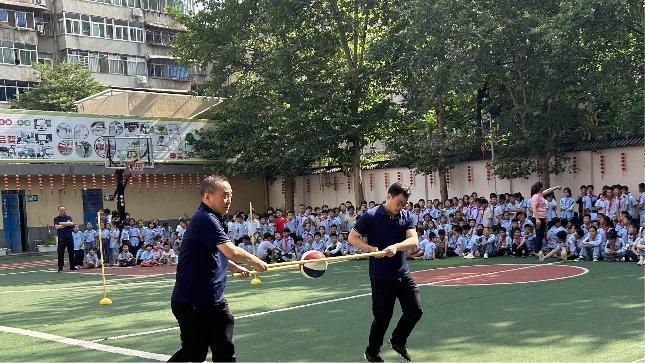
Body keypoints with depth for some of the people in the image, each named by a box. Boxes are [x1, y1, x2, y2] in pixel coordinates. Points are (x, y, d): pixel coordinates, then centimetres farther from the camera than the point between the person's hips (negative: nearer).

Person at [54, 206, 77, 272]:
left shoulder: (69, 217, 13)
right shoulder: (56, 219, 5)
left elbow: (71, 224, -5)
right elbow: (57, 226, -11)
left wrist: (62, 223, -8)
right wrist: (67, 224, -5)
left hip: (69, 237, 3)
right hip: (61, 238, -3)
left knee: (71, 252, 6)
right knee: (61, 253, -3)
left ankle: (72, 266, 15)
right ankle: (60, 267, 3)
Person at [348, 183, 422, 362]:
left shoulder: (406, 216, 6)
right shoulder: (370, 216, -6)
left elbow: (414, 240, -6)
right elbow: (352, 238, -4)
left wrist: (396, 247, -25)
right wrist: (371, 249, -20)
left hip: (403, 274, 5)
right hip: (381, 277, -5)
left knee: (415, 311, 2)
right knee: (383, 317, 1)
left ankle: (398, 341, 29)